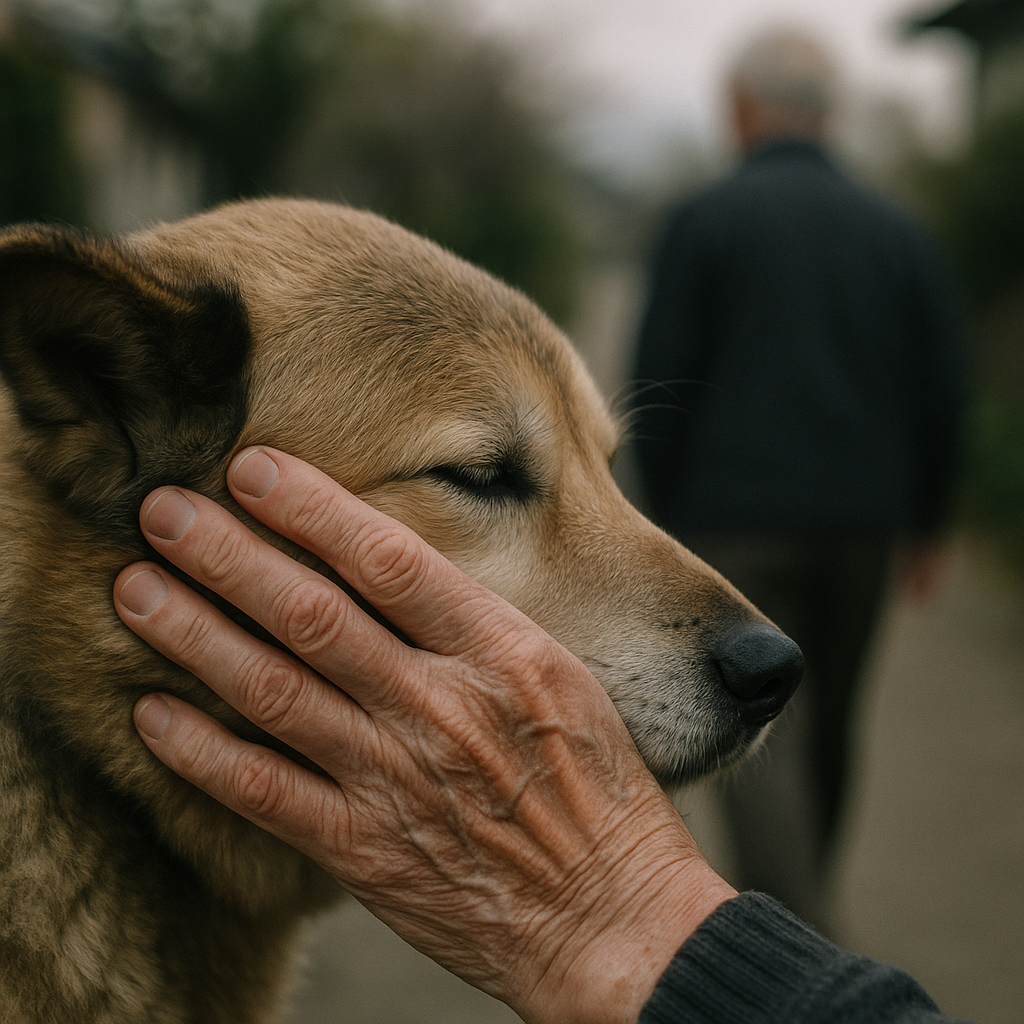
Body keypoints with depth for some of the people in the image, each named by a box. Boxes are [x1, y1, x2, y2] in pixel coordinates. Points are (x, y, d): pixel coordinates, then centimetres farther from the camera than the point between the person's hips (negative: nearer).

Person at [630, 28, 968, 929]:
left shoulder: (704, 219, -3)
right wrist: (926, 522, 15)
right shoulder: (898, 231, 8)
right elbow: (944, 389, 6)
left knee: (761, 736, -6)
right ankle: (782, 907, 37)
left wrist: (664, 512, 4)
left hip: (735, 518, -4)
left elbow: (662, 381, -8)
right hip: (858, 524, 5)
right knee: (825, 728, 18)